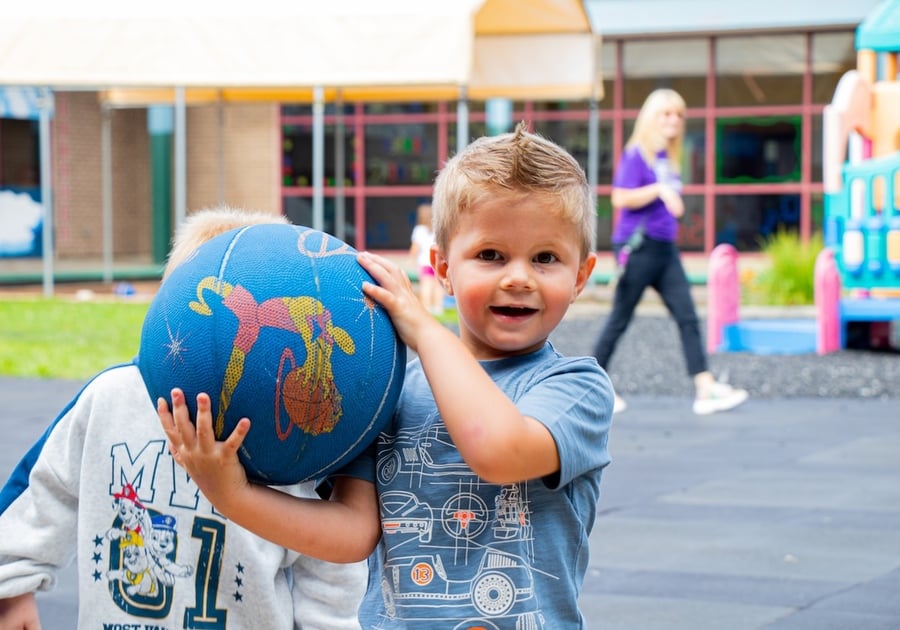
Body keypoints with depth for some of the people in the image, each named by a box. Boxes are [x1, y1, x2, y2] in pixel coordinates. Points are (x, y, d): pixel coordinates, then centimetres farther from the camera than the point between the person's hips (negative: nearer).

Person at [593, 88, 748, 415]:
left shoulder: (668, 158, 13)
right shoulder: (637, 155, -10)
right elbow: (620, 198, -18)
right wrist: (659, 189, -24)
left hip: (665, 248, 8)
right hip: (637, 247, -7)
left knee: (687, 317, -2)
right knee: (620, 319, 2)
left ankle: (706, 391, -8)